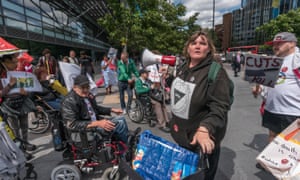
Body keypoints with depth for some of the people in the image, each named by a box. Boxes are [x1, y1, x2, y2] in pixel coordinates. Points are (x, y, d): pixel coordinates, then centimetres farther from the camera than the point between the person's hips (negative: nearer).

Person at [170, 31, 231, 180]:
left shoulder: (216, 72, -20)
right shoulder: (182, 68, 5)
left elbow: (219, 107, -28)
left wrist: (205, 129, -40)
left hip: (202, 137, -7)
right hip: (181, 134, 7)